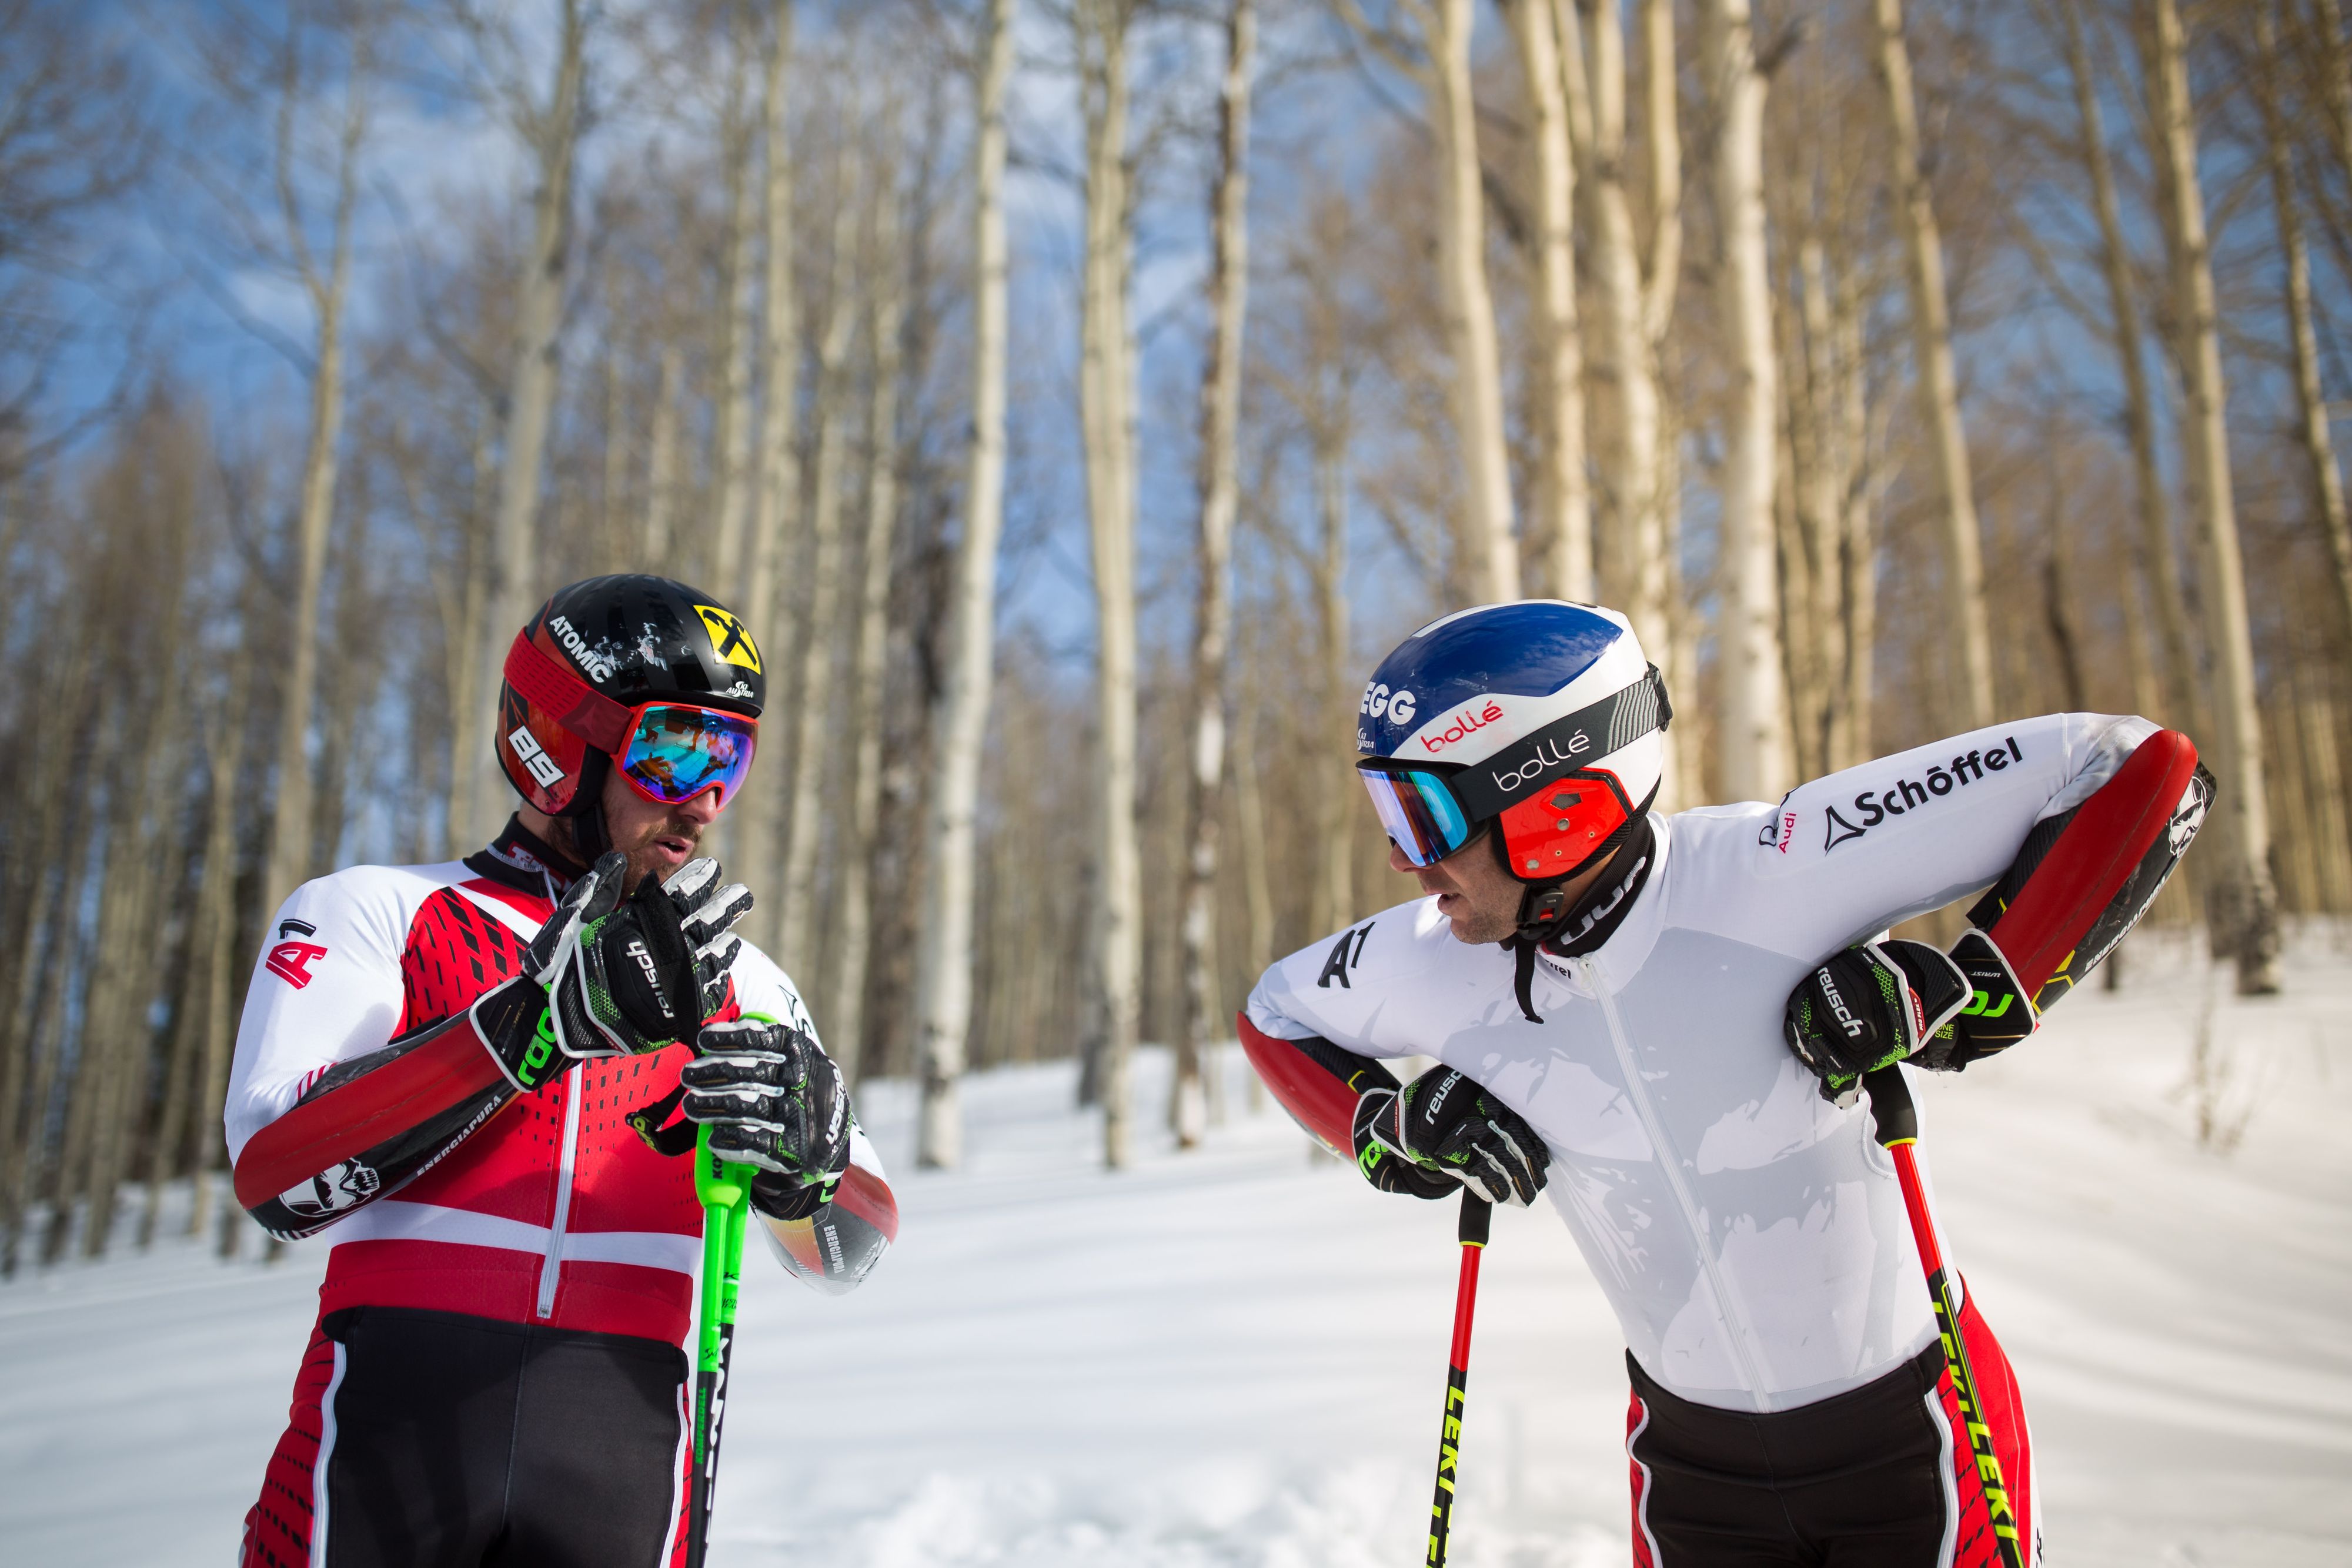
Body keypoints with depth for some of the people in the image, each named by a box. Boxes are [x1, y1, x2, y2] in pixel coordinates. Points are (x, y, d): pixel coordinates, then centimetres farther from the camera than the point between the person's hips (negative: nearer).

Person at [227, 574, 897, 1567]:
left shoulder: (734, 981, 14)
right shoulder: (376, 912, 5)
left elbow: (848, 1252, 9)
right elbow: (275, 1173, -11)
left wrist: (806, 1164, -14)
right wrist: (540, 1019, -19)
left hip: (622, 1447, 2)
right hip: (395, 1414, -2)